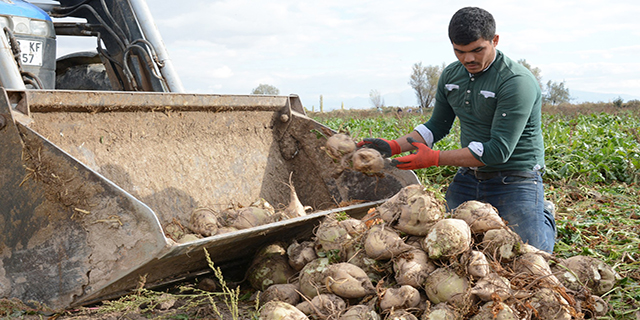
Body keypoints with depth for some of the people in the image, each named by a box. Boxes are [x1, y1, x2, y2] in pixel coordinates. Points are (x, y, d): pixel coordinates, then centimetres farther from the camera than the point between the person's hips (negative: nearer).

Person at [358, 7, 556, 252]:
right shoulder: (450, 76, 4)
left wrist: (435, 158, -24)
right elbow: (437, 126, 16)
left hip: (515, 180, -6)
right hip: (469, 176, 6)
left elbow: (499, 150, -25)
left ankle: (544, 219, 26)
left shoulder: (517, 82, -21)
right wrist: (394, 146, 1)